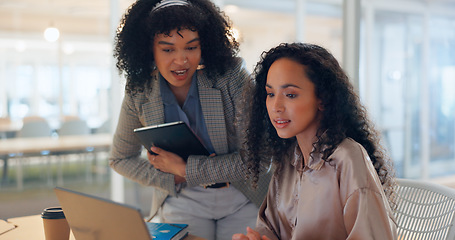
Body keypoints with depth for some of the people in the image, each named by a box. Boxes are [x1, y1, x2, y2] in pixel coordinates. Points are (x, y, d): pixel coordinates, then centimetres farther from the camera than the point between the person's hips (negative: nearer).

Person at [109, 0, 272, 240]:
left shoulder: (232, 77, -18)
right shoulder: (139, 92, -9)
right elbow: (120, 159, 5)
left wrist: (184, 169, -20)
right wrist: (173, 179, -10)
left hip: (243, 201, -1)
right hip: (181, 202, 2)